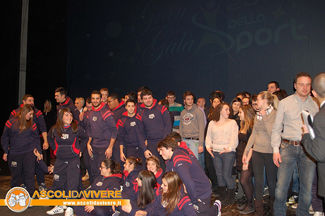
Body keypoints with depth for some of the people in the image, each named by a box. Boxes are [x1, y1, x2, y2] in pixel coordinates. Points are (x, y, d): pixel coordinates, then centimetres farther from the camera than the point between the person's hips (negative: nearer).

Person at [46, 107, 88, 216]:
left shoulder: (77, 129, -7)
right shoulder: (54, 129, 0)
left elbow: (85, 138, 9)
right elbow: (50, 139, 21)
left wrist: (79, 149, 4)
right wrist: (56, 149, 11)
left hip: (73, 160, -3)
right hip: (59, 161, 3)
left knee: (72, 185, -2)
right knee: (57, 184, 9)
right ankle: (59, 207, 26)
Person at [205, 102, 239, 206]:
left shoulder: (232, 122, 4)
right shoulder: (212, 123, 14)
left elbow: (234, 137, -5)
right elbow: (208, 136, 14)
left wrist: (230, 148, -17)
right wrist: (208, 146, -1)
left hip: (228, 152, -3)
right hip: (215, 152, 4)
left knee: (226, 174, -4)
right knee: (219, 174, 8)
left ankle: (231, 196, 13)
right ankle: (222, 197, 20)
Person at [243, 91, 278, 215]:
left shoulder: (275, 114, -9)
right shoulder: (257, 115, 10)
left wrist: (265, 117, -17)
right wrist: (246, 152, 11)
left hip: (270, 152, -5)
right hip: (257, 151, 5)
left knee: (271, 181, 10)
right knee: (258, 181, 7)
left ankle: (272, 205, 34)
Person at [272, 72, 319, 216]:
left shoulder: (315, 104, 8)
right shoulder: (284, 103, 4)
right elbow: (276, 128, 3)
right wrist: (275, 149, -4)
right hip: (288, 147, -1)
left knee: (307, 186, 8)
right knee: (281, 185, -1)